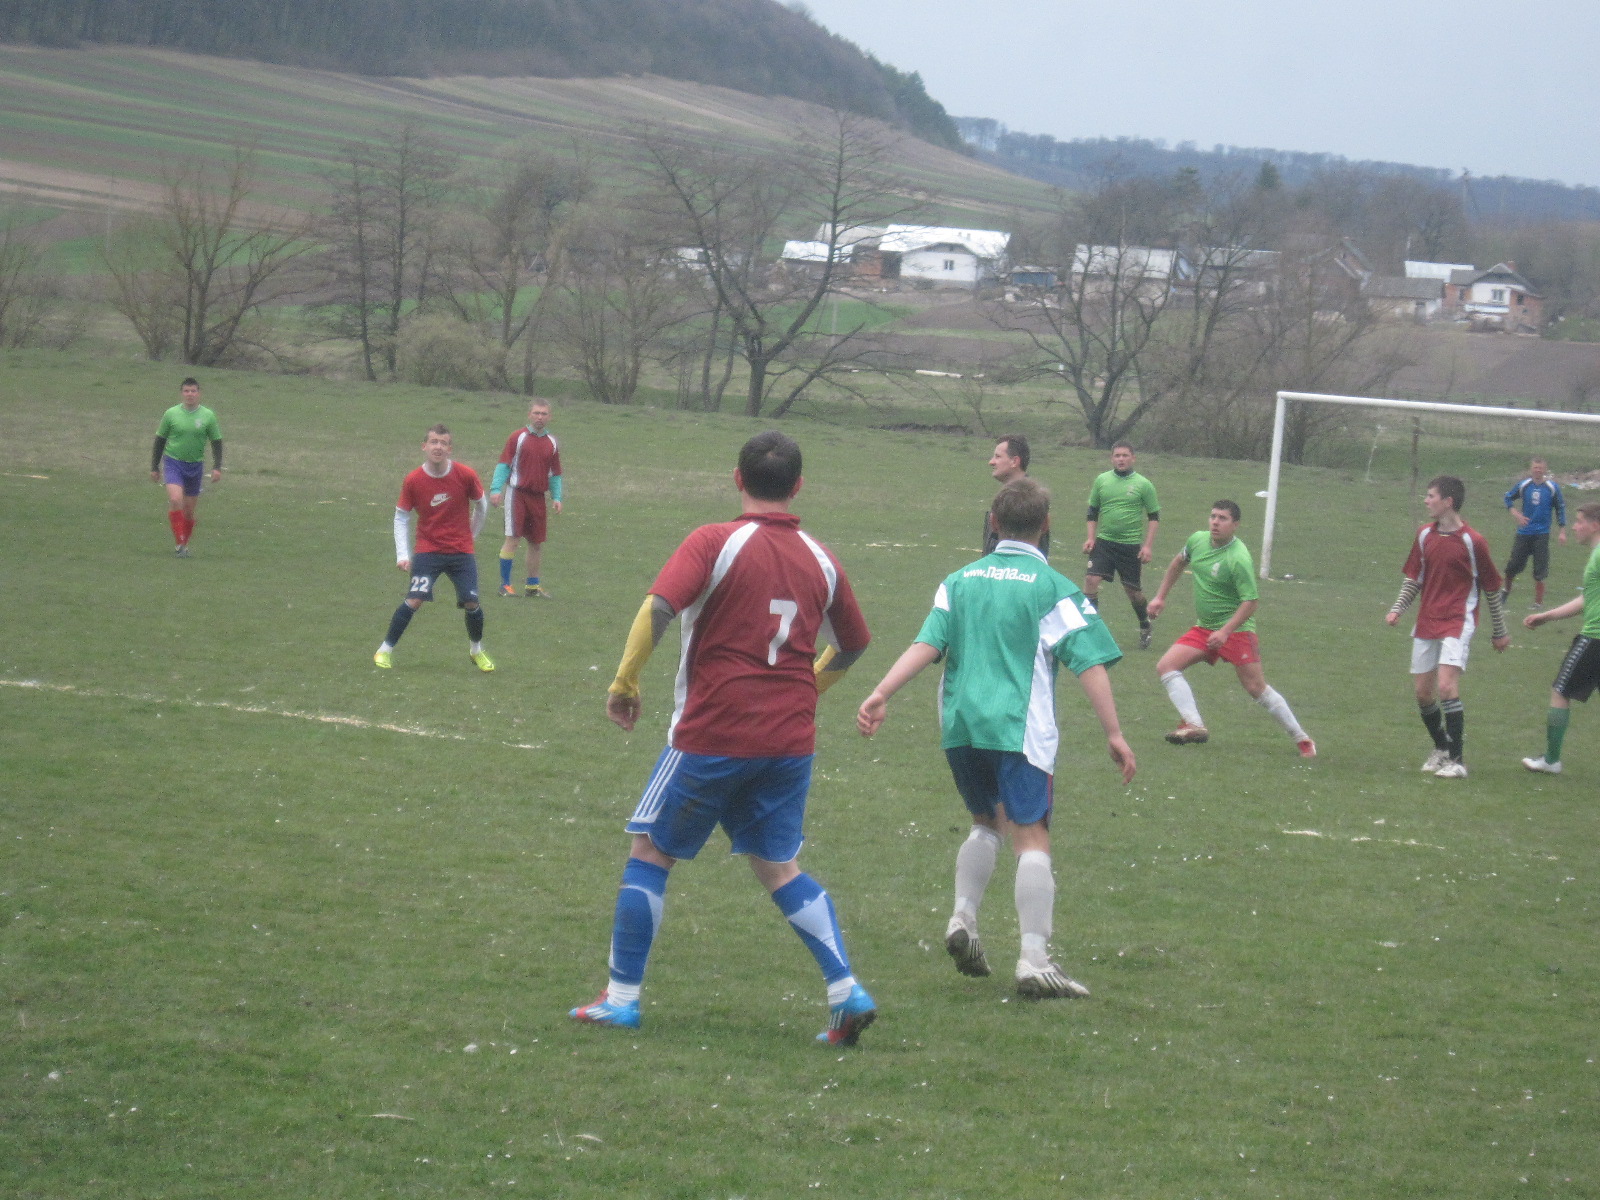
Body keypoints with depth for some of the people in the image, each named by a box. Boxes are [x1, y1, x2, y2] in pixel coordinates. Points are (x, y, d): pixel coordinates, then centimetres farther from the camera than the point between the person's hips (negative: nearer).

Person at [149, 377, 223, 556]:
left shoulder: (208, 416, 1)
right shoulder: (171, 414, -1)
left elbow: (217, 442, 7)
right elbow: (160, 441, 7)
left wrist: (217, 467, -4)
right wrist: (154, 468, 7)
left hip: (196, 466, 2)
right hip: (173, 463, -2)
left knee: (189, 510, 5)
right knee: (175, 500, -22)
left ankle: (184, 544, 23)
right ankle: (179, 543, -18)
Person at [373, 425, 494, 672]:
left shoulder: (466, 475, -9)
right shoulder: (413, 480, -9)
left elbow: (481, 505, 10)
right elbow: (401, 517, 1)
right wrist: (403, 555, -6)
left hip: (461, 550, 1)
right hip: (428, 549, -1)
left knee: (471, 603, -6)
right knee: (414, 599, -17)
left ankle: (476, 650, 23)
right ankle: (385, 650, -3)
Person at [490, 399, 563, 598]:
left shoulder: (552, 443, 11)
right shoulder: (518, 438, -2)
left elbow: (555, 473, 17)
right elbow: (503, 464, -4)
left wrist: (556, 497, 5)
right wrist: (496, 489, -15)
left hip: (538, 496, 5)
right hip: (517, 492, -5)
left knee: (537, 542, 9)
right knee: (512, 537, -9)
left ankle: (532, 585, 19)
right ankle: (505, 584, -5)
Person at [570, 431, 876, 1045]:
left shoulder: (714, 543, -9)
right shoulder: (821, 561, 7)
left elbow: (657, 608, -22)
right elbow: (853, 645, 20)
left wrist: (624, 682, -10)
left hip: (713, 734, -4)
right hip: (790, 738, 4)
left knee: (650, 852, 10)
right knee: (778, 866, 15)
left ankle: (621, 996, 11)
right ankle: (846, 990, 2)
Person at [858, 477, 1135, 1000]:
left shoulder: (960, 581, 12)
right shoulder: (1053, 588, 1)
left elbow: (926, 645, -1)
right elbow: (1090, 663, -4)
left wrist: (881, 694, -5)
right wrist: (1114, 733, -4)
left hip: (960, 724, 5)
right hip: (1019, 728, -5)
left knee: (987, 821, 26)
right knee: (1031, 836, -6)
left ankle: (963, 919, 12)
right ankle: (1034, 961, -13)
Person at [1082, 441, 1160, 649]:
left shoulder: (1143, 484, -2)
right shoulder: (1101, 480, 5)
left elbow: (1154, 516, 2)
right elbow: (1093, 511, 14)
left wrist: (1148, 545, -6)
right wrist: (1090, 537, 3)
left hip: (1131, 545, -2)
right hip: (1104, 541, 2)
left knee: (1132, 589, 4)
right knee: (1091, 579, -15)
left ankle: (1145, 628, 28)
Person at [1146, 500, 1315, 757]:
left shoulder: (1239, 559, -21)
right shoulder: (1198, 540, 1)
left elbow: (1251, 601, -20)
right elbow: (1178, 562, 22)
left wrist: (1225, 632, -28)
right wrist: (1160, 596, 22)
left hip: (1236, 630, -7)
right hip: (1203, 628, 7)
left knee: (1256, 687, -9)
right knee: (1165, 667, -8)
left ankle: (1301, 738, 3)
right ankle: (1194, 725, -17)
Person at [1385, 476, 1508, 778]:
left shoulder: (1472, 542, -8)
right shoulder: (1424, 535, 7)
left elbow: (1491, 588, 1)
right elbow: (1413, 578, 17)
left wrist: (1499, 632, 8)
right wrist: (1397, 608, 1)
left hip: (1457, 624, -6)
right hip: (1426, 624, 6)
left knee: (1446, 686, -20)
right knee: (1423, 692, 6)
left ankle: (1456, 760, -14)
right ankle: (1441, 748, 29)